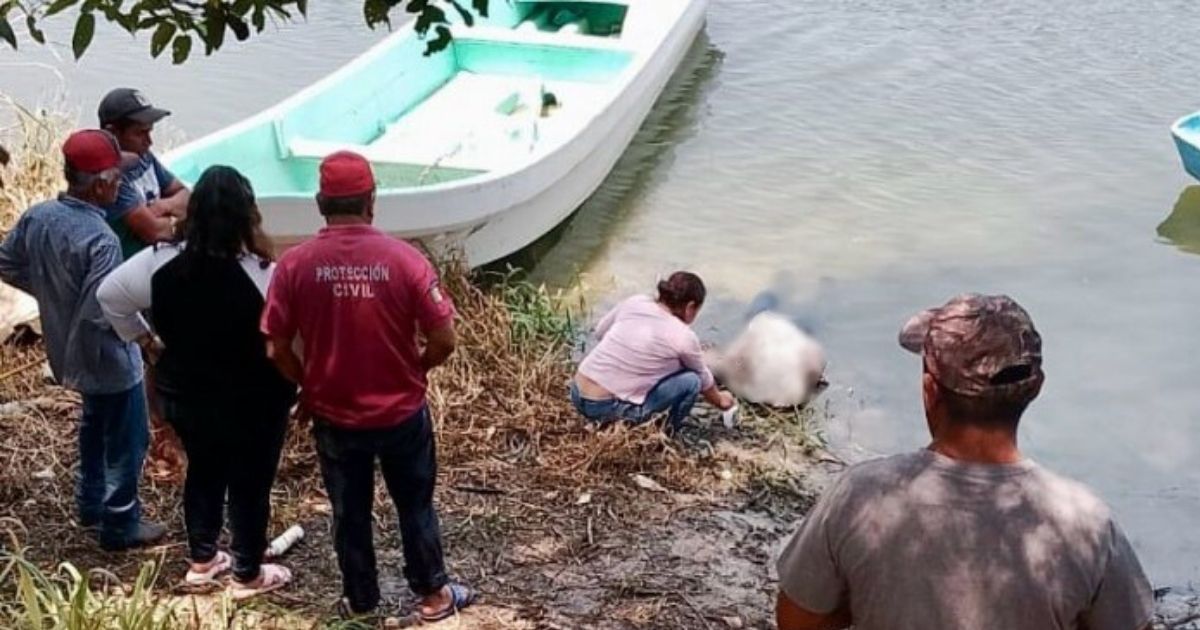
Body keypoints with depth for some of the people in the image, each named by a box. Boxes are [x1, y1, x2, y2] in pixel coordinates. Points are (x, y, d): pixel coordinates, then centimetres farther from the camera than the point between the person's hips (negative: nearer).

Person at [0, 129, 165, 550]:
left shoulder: (37, 216, -7)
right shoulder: (99, 239, -32)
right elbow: (106, 312, -33)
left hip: (69, 351, 8)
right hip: (109, 359, -8)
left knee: (95, 426, 30)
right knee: (126, 442, 11)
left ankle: (90, 504, 44)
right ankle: (120, 526, 24)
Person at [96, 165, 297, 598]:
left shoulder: (162, 261, -12)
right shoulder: (263, 274, -25)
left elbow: (109, 295, -1)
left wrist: (147, 340, 8)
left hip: (182, 394, 4)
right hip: (251, 402, -4)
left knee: (203, 470, 25)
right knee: (249, 483, 14)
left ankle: (201, 560, 40)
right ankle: (248, 575, 28)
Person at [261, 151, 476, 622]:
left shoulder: (294, 264, -13)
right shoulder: (403, 258, -16)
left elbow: (278, 350, -8)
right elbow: (444, 340, -14)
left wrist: (310, 384, 11)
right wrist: (414, 369, 7)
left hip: (333, 416, 1)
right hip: (402, 412, -1)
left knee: (349, 512, 19)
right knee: (416, 506, 18)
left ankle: (361, 601, 34)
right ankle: (433, 594, 33)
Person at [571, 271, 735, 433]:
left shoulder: (635, 302, 4)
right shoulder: (684, 337, -8)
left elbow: (600, 331, 19)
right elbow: (703, 379, 11)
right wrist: (719, 400, 31)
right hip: (606, 408, -7)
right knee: (691, 381, -1)